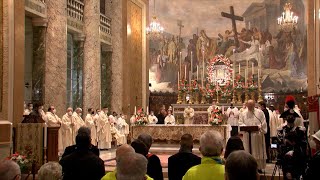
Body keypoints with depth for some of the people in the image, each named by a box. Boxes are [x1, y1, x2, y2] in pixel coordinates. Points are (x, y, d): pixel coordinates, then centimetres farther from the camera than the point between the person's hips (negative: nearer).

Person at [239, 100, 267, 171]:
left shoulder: (260, 112, 5)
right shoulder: (243, 113, 9)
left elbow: (263, 122, 1)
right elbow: (240, 123, 5)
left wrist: (259, 126, -17)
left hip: (258, 135, -1)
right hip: (247, 135, 1)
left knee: (259, 151, 3)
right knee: (248, 152, 1)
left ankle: (259, 167, 10)